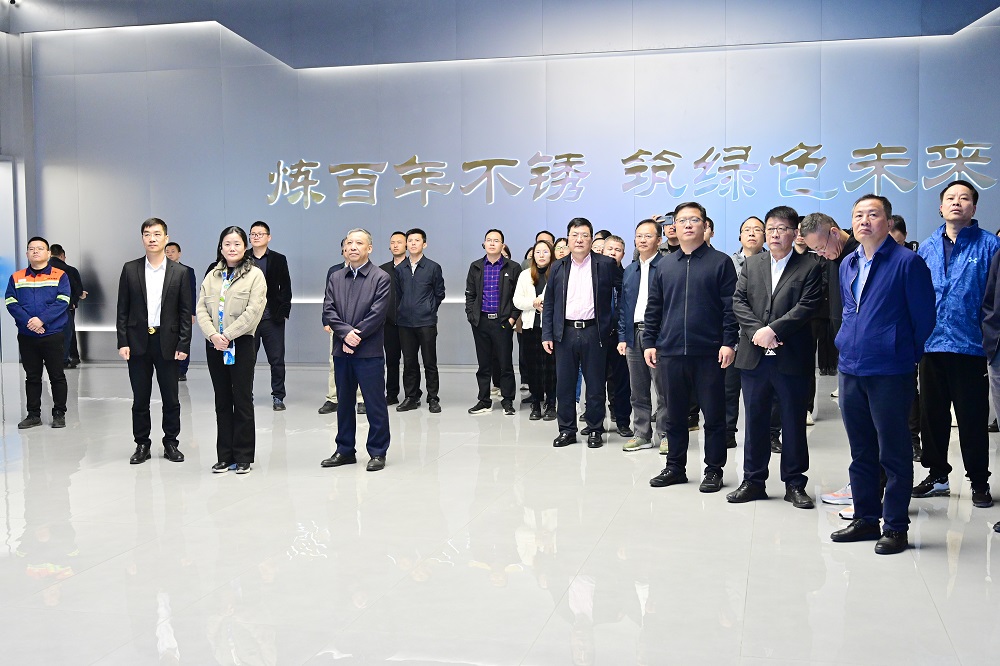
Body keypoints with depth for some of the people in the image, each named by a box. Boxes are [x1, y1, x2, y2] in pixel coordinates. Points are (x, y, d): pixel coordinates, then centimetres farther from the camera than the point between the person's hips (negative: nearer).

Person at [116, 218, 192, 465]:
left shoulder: (179, 272, 2)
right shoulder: (130, 269, 4)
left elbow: (185, 312, 1)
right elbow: (123, 309, 4)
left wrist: (183, 345, -6)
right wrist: (122, 342, -3)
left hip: (167, 343, -1)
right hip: (138, 342, 1)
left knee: (171, 398, 6)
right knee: (140, 398, 7)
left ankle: (171, 443, 19)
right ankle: (142, 445, 17)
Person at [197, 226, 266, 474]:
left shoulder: (255, 275, -2)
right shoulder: (212, 275, 12)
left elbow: (253, 311, -12)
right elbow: (201, 308, 5)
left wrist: (227, 335, -16)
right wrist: (212, 335, -11)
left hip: (241, 344, -4)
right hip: (214, 345, 5)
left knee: (242, 400, 0)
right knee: (222, 401, 10)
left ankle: (243, 457, 8)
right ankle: (224, 456, 16)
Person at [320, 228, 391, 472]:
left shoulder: (381, 278, -3)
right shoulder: (335, 278, 12)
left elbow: (377, 314, -11)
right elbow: (328, 311, 3)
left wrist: (354, 337, -13)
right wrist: (346, 332, -13)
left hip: (369, 351, -5)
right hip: (341, 351, 5)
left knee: (375, 404, 0)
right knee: (344, 403, 12)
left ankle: (378, 452, 10)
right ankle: (345, 450, 23)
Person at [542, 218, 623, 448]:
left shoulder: (606, 264, 0)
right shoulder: (558, 268, 9)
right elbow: (548, 304, 9)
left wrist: (619, 323, 2)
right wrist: (547, 334, 2)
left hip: (593, 332, -2)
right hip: (565, 333, 2)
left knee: (595, 384, 4)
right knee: (564, 384, 6)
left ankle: (595, 430, 16)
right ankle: (566, 430, 17)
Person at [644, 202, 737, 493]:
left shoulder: (721, 262, 1)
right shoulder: (664, 265, 12)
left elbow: (730, 306, -3)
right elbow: (653, 307, 13)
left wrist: (729, 342, -11)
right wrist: (649, 342, 7)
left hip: (709, 353, -3)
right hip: (670, 352, 4)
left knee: (714, 415, 4)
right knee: (674, 415, 12)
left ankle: (714, 469, 16)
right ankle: (675, 467, 23)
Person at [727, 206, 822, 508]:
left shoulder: (809, 268, 1)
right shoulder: (751, 264, 13)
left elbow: (806, 307, -10)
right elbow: (738, 302, 4)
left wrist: (772, 330, -18)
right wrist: (757, 331, -11)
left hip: (792, 358, -3)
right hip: (754, 357, 3)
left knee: (794, 423, 5)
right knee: (755, 420, 10)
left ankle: (794, 483, 17)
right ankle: (753, 481, 19)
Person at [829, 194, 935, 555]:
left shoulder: (907, 262, -9)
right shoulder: (848, 265, 12)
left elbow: (924, 316, -6)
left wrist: (906, 355, 1)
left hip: (890, 372, -7)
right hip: (851, 369, 7)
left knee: (893, 453, 2)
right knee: (861, 452, 15)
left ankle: (895, 526, 12)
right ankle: (865, 518, 26)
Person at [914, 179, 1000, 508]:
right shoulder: (927, 248, 9)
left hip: (971, 346, -4)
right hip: (931, 345, 4)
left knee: (973, 418, 4)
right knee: (932, 414, 13)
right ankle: (937, 475, 27)